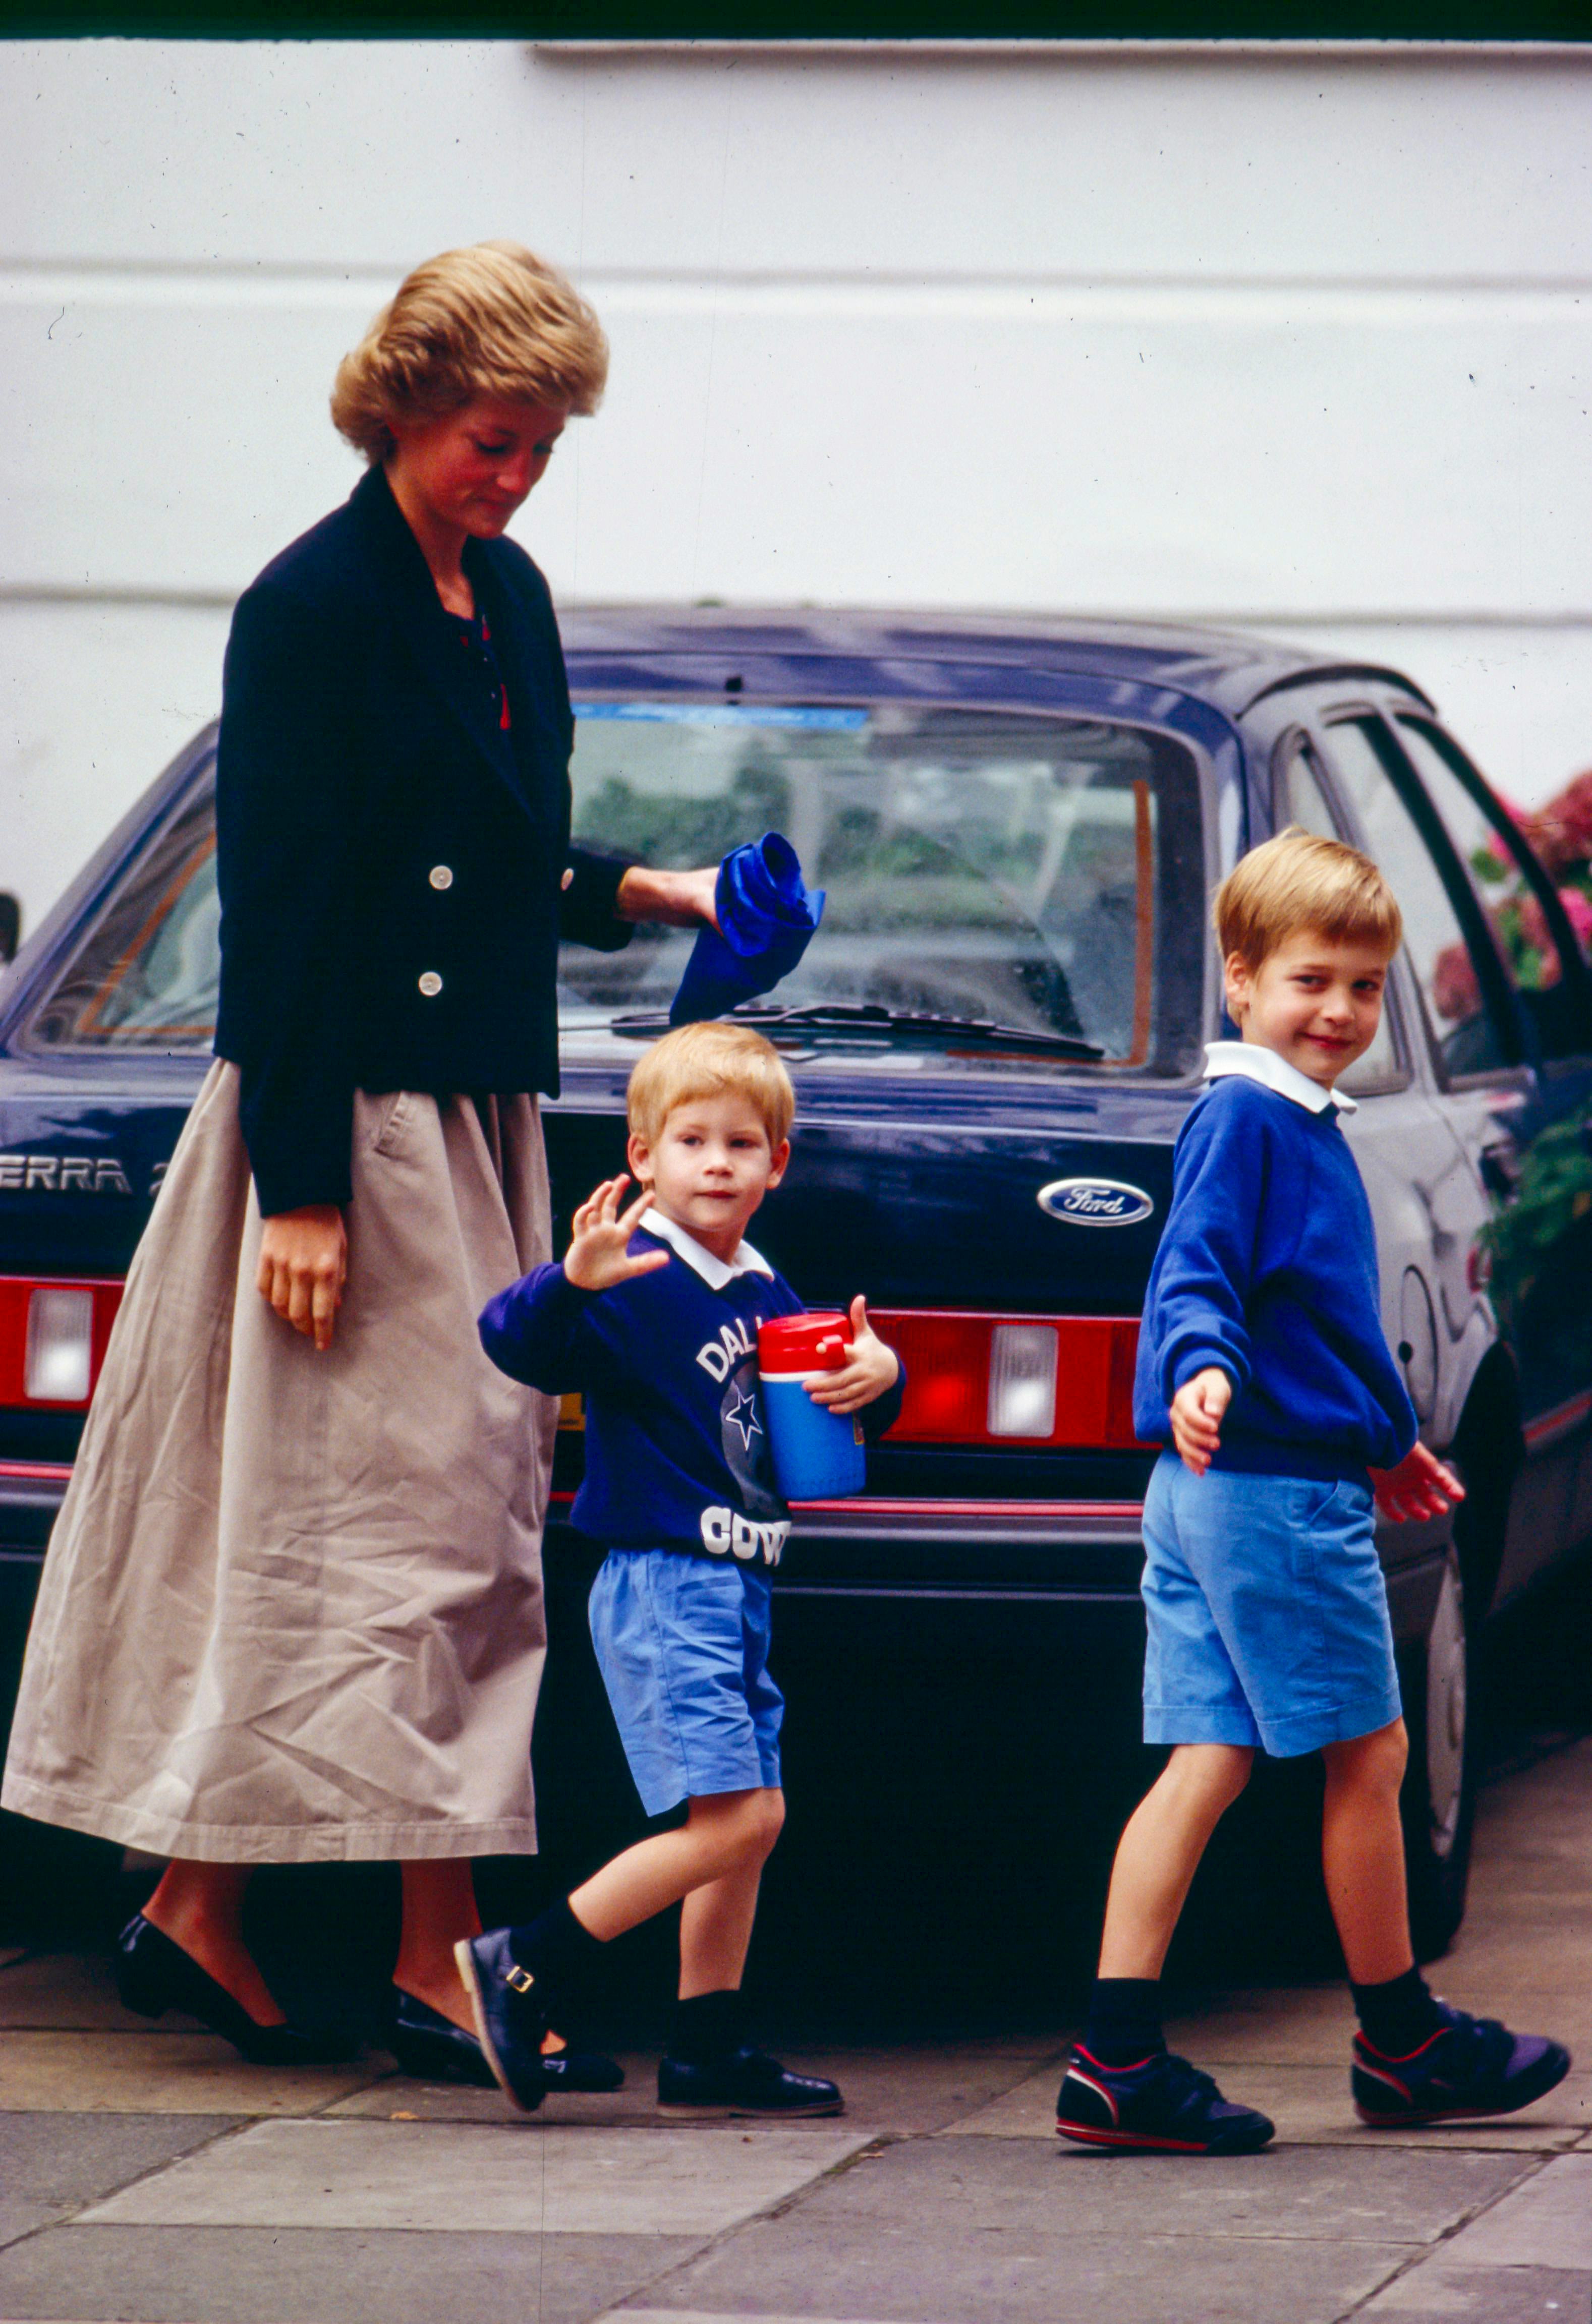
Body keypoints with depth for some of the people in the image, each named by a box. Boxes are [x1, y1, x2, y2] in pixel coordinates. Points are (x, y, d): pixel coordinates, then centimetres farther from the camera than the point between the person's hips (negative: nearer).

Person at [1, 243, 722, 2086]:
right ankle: (440, 1955, -5)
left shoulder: (508, 598, 12)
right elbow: (279, 909, -16)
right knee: (413, 1525, -8)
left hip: (476, 1121, 9)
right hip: (351, 1123, -9)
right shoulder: (316, 609, -13)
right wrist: (303, 1190, -18)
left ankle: (197, 1912, 14)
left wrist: (631, 896, 7)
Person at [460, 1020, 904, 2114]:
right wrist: (572, 1281, -45)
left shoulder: (768, 1297, 13)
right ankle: (526, 1967, -8)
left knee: (754, 1819, 10)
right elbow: (515, 1341, -25)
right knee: (731, 1816, -15)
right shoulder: (637, 1282, -11)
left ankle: (710, 2045, 17)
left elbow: (815, 1425, 23)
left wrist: (877, 1377, 0)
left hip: (739, 1590, 9)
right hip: (660, 1580, -9)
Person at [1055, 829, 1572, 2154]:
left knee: (1209, 1764, 4)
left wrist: (1390, 1447, 40)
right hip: (1279, 1490, -9)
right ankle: (1404, 2044, 16)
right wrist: (1206, 1370, -40)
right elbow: (1196, 1279, -21)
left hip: (1217, 1495, 9)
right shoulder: (1246, 1119, -11)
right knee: (1368, 1752, 3)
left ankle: (1118, 2063, -1)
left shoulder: (1304, 1127, 19)